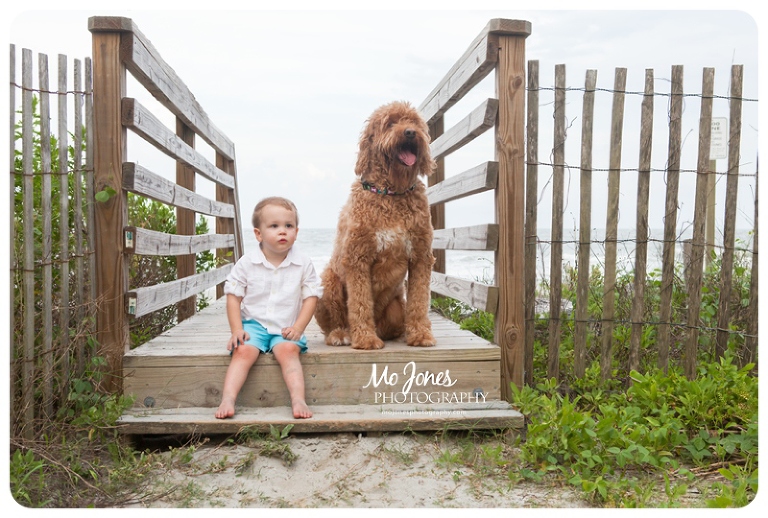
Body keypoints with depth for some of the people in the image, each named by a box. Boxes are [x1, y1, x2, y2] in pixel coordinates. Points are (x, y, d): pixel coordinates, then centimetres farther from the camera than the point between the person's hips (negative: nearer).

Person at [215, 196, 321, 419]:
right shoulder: (246, 263, 0)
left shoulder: (303, 264, 0)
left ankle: (298, 400, -33)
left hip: (286, 328, 0)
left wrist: (298, 328, -11)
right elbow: (233, 296, 3)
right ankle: (227, 399, -30)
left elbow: (311, 297, 2)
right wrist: (236, 330, -7)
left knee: (288, 350, -28)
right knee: (243, 351, -25)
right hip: (253, 324, 1)